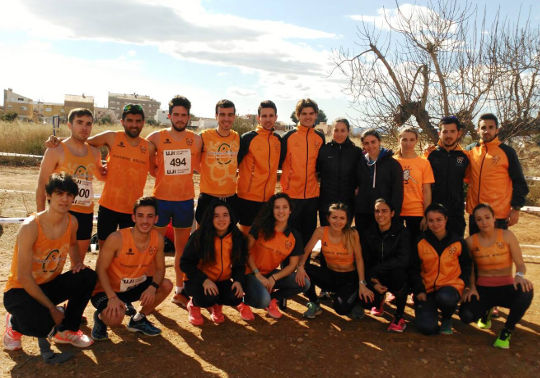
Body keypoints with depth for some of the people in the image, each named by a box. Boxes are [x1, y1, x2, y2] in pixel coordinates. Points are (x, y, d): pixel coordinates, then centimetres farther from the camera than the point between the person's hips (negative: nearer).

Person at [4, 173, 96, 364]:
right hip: (20, 290, -6)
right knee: (42, 323, -34)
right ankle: (15, 323, 6)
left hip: (49, 285, 6)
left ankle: (67, 330, 2)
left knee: (87, 276, -19)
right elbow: (23, 277, -24)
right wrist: (52, 308, -22)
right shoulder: (30, 227, -26)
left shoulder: (72, 222, -7)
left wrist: (77, 263, -3)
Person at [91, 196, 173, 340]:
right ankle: (101, 317, 8)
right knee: (115, 318, -33)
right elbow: (100, 269, -18)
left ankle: (138, 320, 10)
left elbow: (160, 268, -1)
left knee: (166, 285, -13)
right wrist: (112, 297, -28)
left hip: (134, 286, 6)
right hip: (108, 289, -5)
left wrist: (153, 287, -22)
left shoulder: (158, 238, -11)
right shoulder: (117, 238, -25)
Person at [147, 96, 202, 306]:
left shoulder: (196, 140, 2)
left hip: (185, 199, 2)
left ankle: (179, 291, 23)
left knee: (182, 246, 11)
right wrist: (160, 175, 1)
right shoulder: (156, 138, -4)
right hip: (161, 199, -2)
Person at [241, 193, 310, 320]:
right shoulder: (261, 227, -10)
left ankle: (272, 300, 7)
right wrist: (258, 275, -17)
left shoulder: (295, 236, -1)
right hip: (251, 272, -4)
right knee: (263, 300, -32)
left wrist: (274, 278, -16)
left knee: (304, 283, -16)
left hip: (271, 273, 4)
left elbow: (292, 265, -1)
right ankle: (244, 301, 5)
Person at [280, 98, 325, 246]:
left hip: (312, 194, 4)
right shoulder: (288, 137, -4)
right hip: (291, 194, -3)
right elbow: (277, 161, -2)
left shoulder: (320, 137, 7)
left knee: (309, 234, 13)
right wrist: (286, 183, -8)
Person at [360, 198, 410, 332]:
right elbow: (363, 262, 0)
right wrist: (372, 282, -16)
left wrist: (374, 271, -23)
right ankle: (380, 299, 21)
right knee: (365, 300, -22)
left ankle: (399, 316, -14)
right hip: (376, 278, 3)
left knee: (398, 272, -37)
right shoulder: (367, 233, -1)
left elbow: (403, 259, -22)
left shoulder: (401, 232, -10)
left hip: (398, 277, -3)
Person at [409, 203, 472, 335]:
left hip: (451, 285, 0)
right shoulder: (420, 243, 0)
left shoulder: (458, 242, 2)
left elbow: (466, 265, 14)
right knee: (427, 327, -19)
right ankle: (430, 310, 19)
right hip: (427, 289, 0)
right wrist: (419, 290, -5)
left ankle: (447, 319, -1)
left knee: (445, 297, -38)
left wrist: (465, 284, 0)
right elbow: (414, 269, 6)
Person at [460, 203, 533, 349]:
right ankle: (486, 312, 15)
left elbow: (520, 264, -8)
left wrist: (519, 275, -31)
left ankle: (506, 332, -10)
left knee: (525, 292, -37)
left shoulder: (507, 236, -7)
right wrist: (472, 287, -5)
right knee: (466, 315, -28)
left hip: (506, 288, -1)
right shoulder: (471, 241, -3)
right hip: (483, 289, 1)